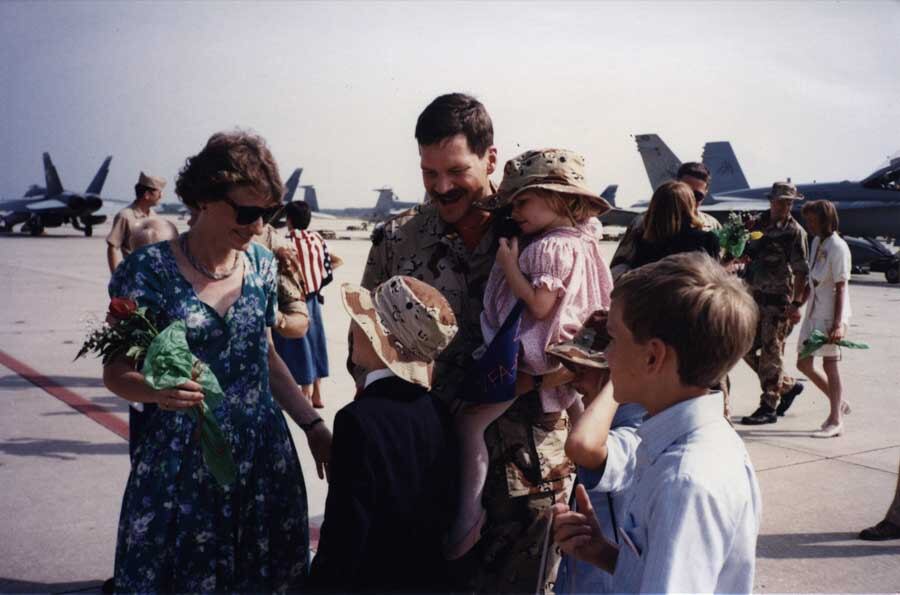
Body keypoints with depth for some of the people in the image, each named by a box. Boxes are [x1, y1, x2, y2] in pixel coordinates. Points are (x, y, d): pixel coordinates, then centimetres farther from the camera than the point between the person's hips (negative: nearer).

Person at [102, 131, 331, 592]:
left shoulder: (262, 264, 3)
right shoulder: (150, 270, -12)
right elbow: (117, 372, -7)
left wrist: (313, 425, 8)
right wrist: (157, 388, -28)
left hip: (266, 456, 4)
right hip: (182, 463, -4)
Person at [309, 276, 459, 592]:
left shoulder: (359, 419, -25)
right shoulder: (437, 411, -4)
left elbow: (346, 531, -22)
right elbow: (442, 511, 5)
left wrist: (323, 581, -9)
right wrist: (419, 563, 17)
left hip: (370, 579, -6)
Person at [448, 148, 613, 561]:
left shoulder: (549, 247, -19)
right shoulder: (581, 241, 10)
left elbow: (540, 306, -25)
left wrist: (509, 266, -18)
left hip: (532, 359, -11)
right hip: (567, 357, 11)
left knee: (469, 421, -9)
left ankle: (469, 517, -9)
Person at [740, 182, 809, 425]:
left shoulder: (795, 231, -7)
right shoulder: (758, 224, 10)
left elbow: (801, 271, -11)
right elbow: (748, 254, 21)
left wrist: (796, 304, -17)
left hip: (779, 300, -7)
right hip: (756, 296, 7)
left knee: (771, 353, -3)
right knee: (748, 349, 10)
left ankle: (769, 407, 6)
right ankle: (789, 385, 27)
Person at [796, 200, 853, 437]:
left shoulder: (837, 247, -13)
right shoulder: (816, 242, 12)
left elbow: (841, 288, -17)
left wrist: (838, 323, -23)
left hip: (831, 315, -9)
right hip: (814, 313, 9)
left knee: (829, 364, -3)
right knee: (804, 364, 11)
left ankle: (835, 421, 8)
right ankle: (839, 403, 28)